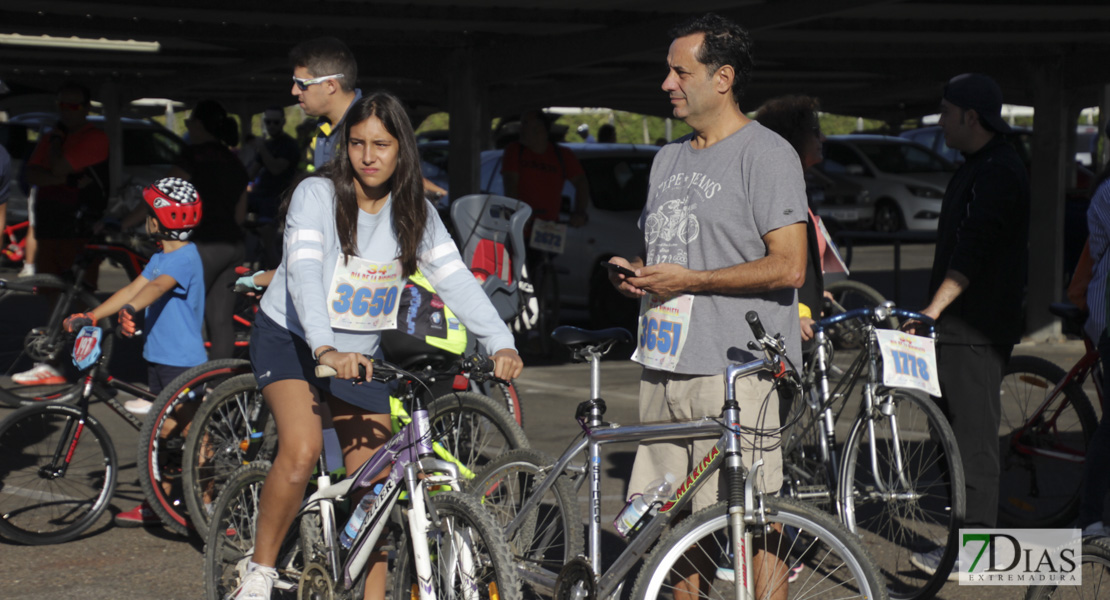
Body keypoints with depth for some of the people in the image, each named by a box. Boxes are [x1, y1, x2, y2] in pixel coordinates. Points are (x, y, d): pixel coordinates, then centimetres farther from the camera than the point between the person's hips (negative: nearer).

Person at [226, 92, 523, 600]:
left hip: (360, 350, 5)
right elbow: (304, 274, -31)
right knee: (302, 449, -26)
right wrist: (326, 349, -46)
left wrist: (501, 344, -27)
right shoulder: (317, 195, -17)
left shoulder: (415, 213, -4)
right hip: (291, 338, -4)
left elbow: (456, 279, -13)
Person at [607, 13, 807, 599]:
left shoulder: (766, 154, -7)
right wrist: (633, 273, 6)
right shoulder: (669, 158, 19)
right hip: (665, 365, 8)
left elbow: (788, 266, -15)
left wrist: (687, 280, -14)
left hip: (733, 371, -8)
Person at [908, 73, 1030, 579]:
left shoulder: (997, 172, -16)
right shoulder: (984, 167, 18)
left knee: (973, 439, -8)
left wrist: (934, 309, -27)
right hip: (964, 325, 11)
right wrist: (937, 310, 25)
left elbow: (972, 253, -24)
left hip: (976, 329, -11)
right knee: (963, 434, 14)